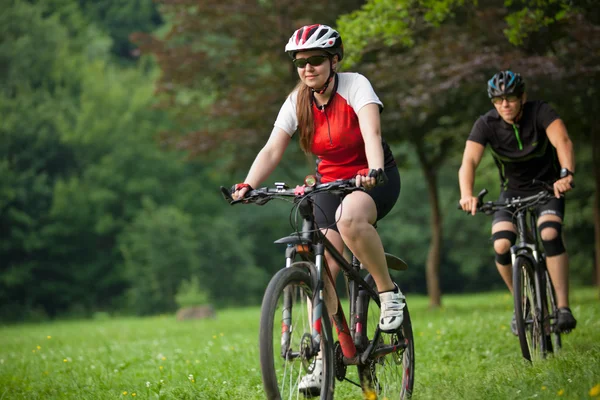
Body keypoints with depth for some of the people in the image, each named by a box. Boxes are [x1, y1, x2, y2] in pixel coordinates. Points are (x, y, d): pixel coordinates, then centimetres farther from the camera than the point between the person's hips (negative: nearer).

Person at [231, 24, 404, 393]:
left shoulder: (355, 86, -16)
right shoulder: (297, 101, -4)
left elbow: (371, 133, -31)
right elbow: (273, 150, -12)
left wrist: (374, 172, -50)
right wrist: (247, 186, -29)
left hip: (374, 179, -4)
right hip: (331, 183, 5)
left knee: (349, 218, -39)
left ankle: (390, 293, -19)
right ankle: (323, 359, -1)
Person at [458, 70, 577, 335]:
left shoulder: (540, 112, -20)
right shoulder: (486, 124, -17)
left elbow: (562, 141, -37)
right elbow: (469, 162, -29)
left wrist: (566, 174, -57)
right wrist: (467, 194, -49)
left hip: (547, 187, -2)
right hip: (513, 191, 2)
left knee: (550, 235, -29)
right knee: (502, 246, -21)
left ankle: (563, 307, -22)